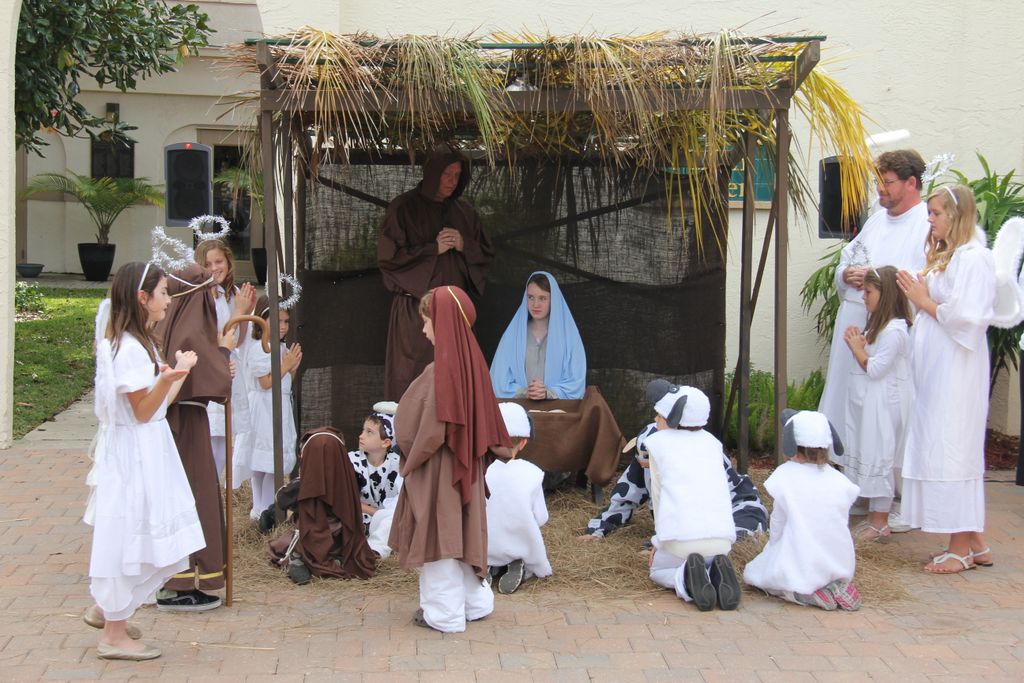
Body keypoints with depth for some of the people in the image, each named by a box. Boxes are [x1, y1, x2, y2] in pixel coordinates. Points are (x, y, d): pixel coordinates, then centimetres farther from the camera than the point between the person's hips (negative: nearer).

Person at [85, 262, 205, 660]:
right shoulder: (128, 348, -18)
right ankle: (114, 635, 8)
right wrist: (167, 379, -36)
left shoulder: (141, 343, 13)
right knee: (130, 539, -2)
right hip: (134, 453, -10)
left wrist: (181, 370, 26)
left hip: (148, 451, 10)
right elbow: (143, 410, -19)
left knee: (148, 539, 15)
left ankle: (105, 609, 28)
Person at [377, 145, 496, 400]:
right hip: (416, 309, -4)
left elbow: (486, 253, 16)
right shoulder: (404, 207, -1)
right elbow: (388, 256, -8)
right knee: (414, 380, -7)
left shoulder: (464, 210, 13)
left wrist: (463, 245, -4)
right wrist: (434, 249, -10)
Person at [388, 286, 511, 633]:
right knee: (463, 532, 19)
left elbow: (427, 431, -21)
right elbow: (486, 422, 9)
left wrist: (410, 457, -5)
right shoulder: (472, 362, 1)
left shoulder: (440, 371, -23)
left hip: (438, 470, -8)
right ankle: (475, 601, 30)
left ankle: (445, 613, 15)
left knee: (439, 536, 5)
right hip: (466, 467, 8)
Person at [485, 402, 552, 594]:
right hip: (517, 548, -1)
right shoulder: (531, 473, -13)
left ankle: (491, 568, 1)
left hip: (480, 550, 1)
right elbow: (541, 519, -7)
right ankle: (522, 569, -1)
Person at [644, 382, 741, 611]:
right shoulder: (713, 443, 19)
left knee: (658, 571, 27)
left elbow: (658, 493, 13)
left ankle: (686, 582, -6)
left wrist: (659, 542, 23)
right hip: (722, 538, 3)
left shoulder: (657, 441, 9)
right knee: (710, 564, 35)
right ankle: (718, 575, 0)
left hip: (682, 539, -3)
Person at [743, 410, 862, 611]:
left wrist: (771, 553, 14)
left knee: (751, 572, 17)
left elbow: (777, 528, -4)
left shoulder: (785, 475, -10)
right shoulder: (841, 481, 1)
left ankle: (805, 593, -6)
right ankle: (838, 586, 6)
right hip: (842, 567, 5)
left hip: (800, 569, -5)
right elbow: (841, 526, 9)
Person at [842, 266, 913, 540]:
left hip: (884, 406, -10)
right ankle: (873, 516, 22)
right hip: (868, 404, 10)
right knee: (868, 458, 14)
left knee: (878, 459, -4)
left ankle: (880, 523, 4)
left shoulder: (894, 331, -18)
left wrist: (857, 349, -10)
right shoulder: (877, 325, 14)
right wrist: (858, 344, 1)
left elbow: (875, 369, -20)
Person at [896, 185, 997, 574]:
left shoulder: (974, 258, -13)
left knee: (952, 449, -7)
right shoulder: (944, 257, 18)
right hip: (937, 369, 10)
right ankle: (973, 543, 17)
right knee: (940, 450, 10)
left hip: (957, 371, -10)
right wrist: (917, 296, 7)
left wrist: (924, 301, -11)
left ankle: (962, 549, -1)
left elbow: (967, 316, -21)